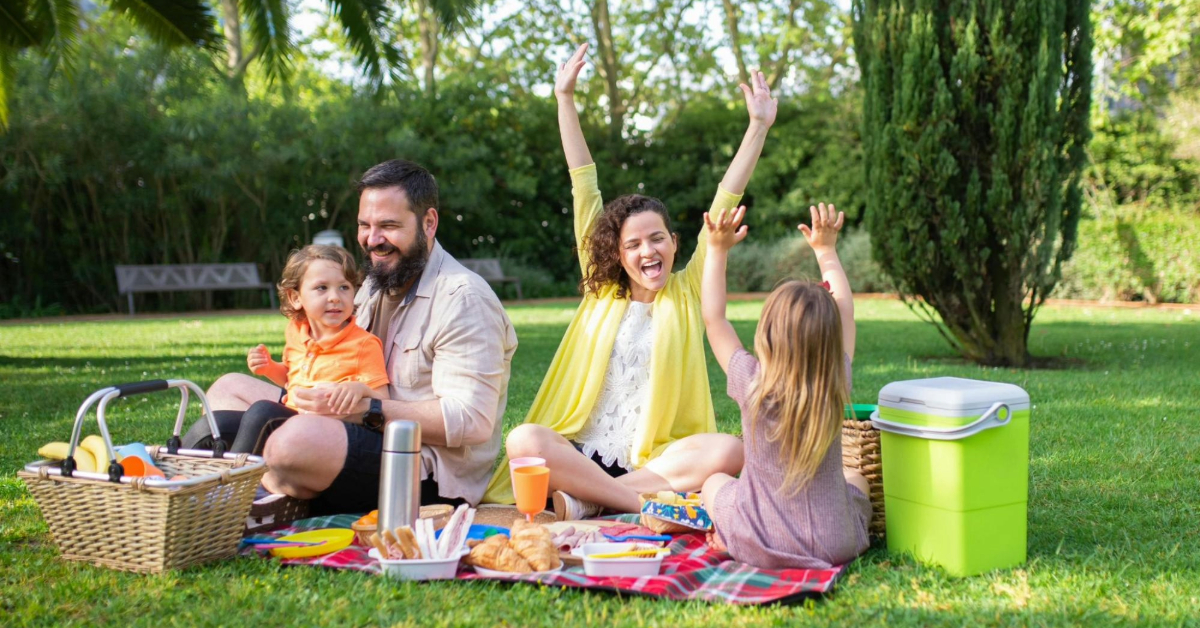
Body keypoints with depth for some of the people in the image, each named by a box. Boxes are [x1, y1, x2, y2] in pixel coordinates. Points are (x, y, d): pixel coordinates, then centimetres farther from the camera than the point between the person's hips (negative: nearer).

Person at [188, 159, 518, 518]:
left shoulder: (463, 300, -13)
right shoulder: (378, 282, 16)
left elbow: (472, 422, -22)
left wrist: (366, 410, -26)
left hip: (434, 477, -10)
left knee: (298, 438, -36)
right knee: (229, 390, 11)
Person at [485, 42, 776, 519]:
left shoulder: (687, 292, 10)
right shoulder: (602, 292, 11)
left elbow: (724, 206, 5)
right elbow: (584, 190, 10)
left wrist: (759, 127, 0)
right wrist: (565, 99, 12)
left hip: (657, 460, 0)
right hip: (581, 455, 0)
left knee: (729, 450, -31)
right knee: (523, 440, -29)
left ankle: (587, 501, -25)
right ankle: (650, 505, -27)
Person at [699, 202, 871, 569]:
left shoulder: (753, 386, -18)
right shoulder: (837, 388, -11)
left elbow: (713, 319, -4)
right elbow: (844, 310, 6)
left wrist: (718, 249, 2)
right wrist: (826, 250, 17)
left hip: (759, 545, -1)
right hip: (834, 547, 1)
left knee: (714, 481, 27)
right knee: (856, 479, 33)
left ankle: (730, 540, 12)